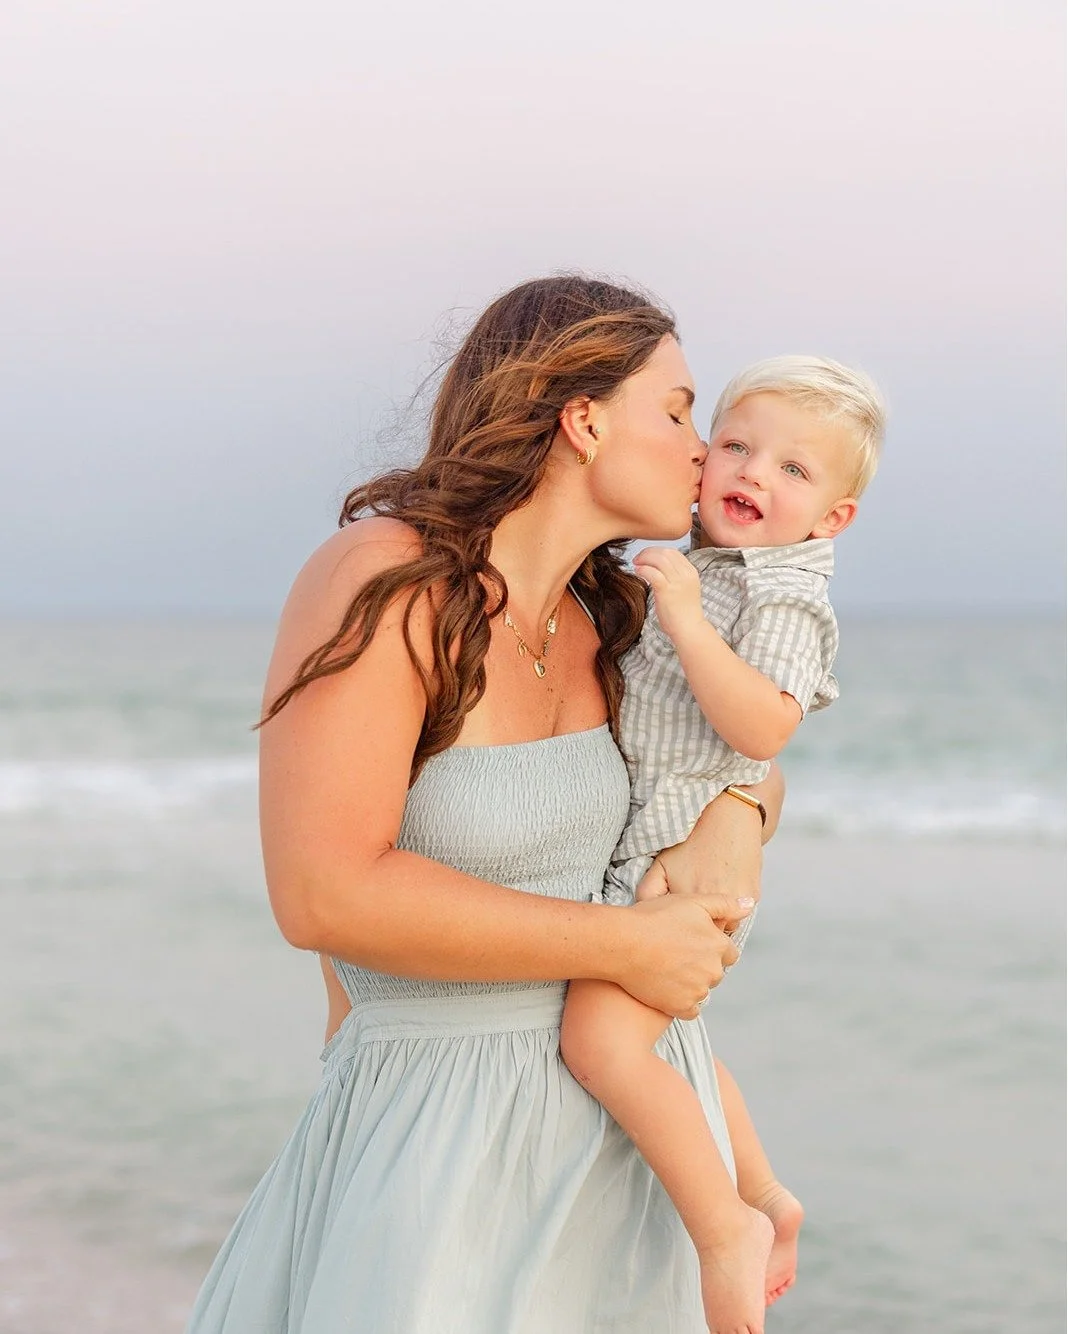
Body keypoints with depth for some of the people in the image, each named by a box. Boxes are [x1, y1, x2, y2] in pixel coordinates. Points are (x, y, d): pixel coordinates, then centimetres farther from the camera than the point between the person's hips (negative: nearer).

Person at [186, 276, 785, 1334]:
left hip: (624, 1107, 6)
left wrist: (736, 816, -3)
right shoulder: (384, 582, -17)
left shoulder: (603, 620, 5)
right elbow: (325, 894, -26)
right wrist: (627, 945, -20)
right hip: (446, 1129, -6)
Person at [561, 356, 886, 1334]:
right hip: (639, 850, 10)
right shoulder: (691, 570, 14)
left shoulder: (784, 598, -13)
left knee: (601, 1036, -24)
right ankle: (765, 1197, 39)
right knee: (669, 1039, 26)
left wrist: (685, 620, -30)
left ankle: (726, 1225, -16)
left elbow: (763, 728, -27)